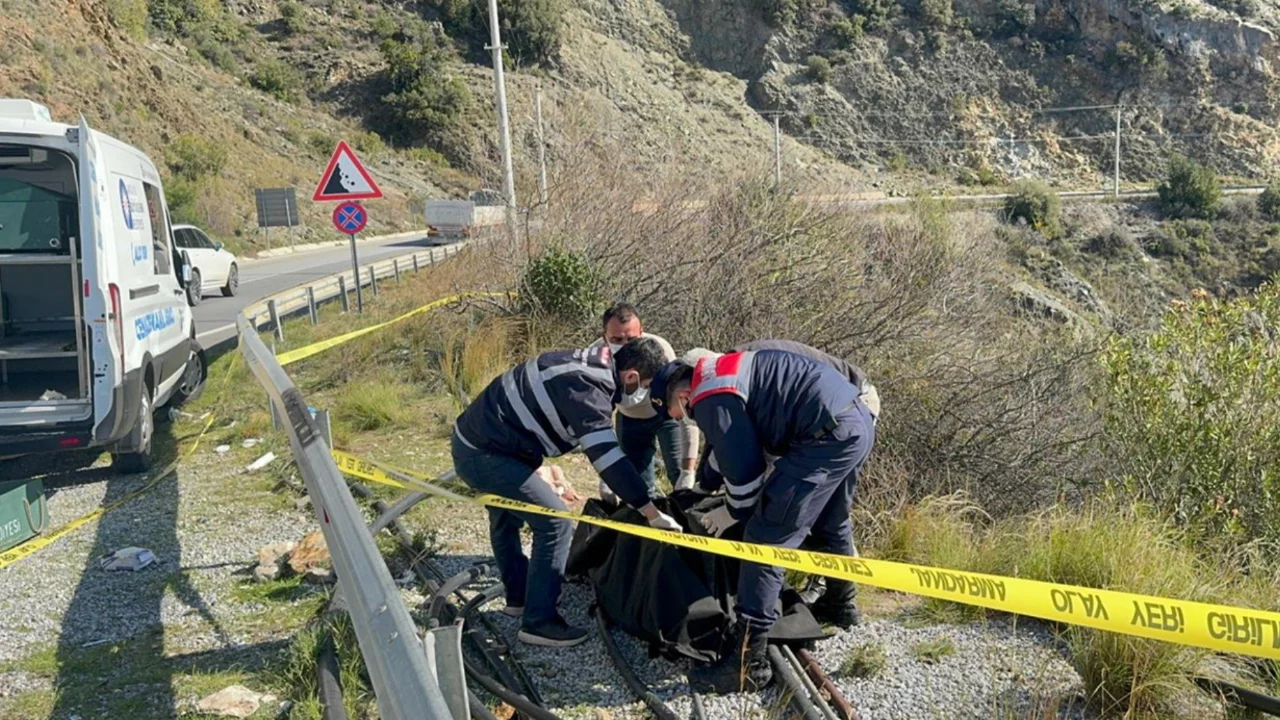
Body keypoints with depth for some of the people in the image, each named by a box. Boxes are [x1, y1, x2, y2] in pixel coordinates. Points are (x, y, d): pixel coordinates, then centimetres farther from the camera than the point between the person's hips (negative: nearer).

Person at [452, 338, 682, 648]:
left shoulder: (588, 365, 5)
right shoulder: (587, 387, -25)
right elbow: (608, 457, -30)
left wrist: (540, 469, 23)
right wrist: (653, 514, -26)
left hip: (475, 438, 11)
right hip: (484, 453, -11)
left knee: (507, 518, 28)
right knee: (556, 525, -8)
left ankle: (519, 597, 47)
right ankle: (538, 622, 3)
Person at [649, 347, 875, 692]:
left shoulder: (710, 399, -9)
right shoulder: (722, 372, 22)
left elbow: (743, 465, -10)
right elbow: (730, 447, 34)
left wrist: (735, 511, 8)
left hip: (829, 436, -11)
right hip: (859, 421, 11)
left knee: (766, 537, -8)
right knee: (830, 524, 31)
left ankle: (747, 663, -5)